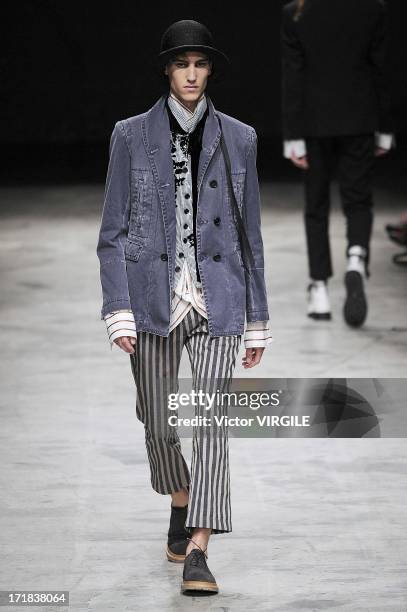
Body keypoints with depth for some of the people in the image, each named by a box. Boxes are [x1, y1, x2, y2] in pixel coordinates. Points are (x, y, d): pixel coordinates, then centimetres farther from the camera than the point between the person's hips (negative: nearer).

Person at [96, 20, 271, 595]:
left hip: (216, 300, 0)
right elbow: (113, 232, 1)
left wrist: (258, 320, 9)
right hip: (154, 298, 0)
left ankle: (197, 553, -12)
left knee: (211, 423, -12)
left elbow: (250, 234, 10)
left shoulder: (237, 138, 5)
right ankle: (180, 503, 41)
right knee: (158, 423, 11)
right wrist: (119, 312, -8)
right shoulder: (132, 136, 1)